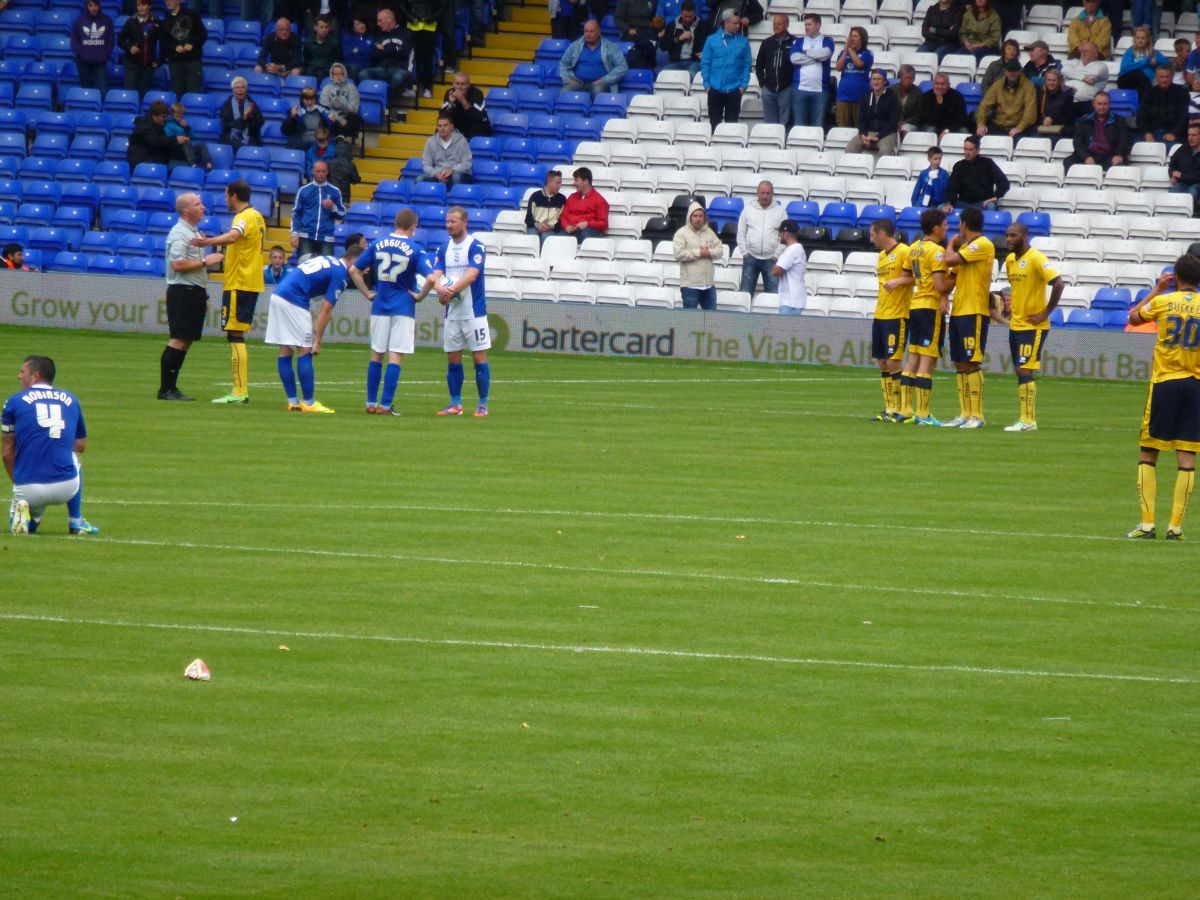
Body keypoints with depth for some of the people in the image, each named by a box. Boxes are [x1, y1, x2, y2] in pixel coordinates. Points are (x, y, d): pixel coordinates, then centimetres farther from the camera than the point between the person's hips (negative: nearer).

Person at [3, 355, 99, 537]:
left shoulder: (15, 401, 6)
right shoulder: (71, 400, 14)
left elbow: (7, 453, 8)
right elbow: (81, 446, 25)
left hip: (28, 488, -2)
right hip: (67, 488, 2)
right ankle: (76, 521, 28)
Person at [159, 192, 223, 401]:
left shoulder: (194, 232, 19)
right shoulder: (179, 233, -12)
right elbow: (177, 264, -23)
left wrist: (203, 295, 24)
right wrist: (205, 262, -16)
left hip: (194, 292, 10)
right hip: (182, 291, -10)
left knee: (186, 340, 8)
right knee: (178, 339, -11)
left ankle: (171, 387, 11)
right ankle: (165, 389, -11)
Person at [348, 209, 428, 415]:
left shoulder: (378, 244, 3)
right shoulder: (415, 249, -9)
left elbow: (354, 270, 4)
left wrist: (367, 293, 8)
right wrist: (420, 296, -3)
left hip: (380, 306, 4)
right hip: (403, 308, -4)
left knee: (377, 355, 13)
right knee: (396, 357, -2)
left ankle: (371, 403, 15)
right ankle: (385, 405, -6)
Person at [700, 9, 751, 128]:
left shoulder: (743, 42, 1)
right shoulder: (712, 40, -1)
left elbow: (746, 65, 4)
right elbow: (705, 64, 1)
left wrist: (743, 85, -4)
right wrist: (707, 84, -5)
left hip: (734, 90, 0)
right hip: (715, 89, 0)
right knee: (714, 123, 6)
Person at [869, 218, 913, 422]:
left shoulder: (904, 252, -9)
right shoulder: (881, 256, 18)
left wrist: (899, 281, -27)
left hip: (897, 316, -9)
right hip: (880, 316, 9)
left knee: (893, 362, -10)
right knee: (882, 363, 8)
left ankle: (900, 410, -6)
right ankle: (889, 409, 12)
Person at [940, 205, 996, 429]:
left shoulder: (982, 245, -11)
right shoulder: (965, 247, 19)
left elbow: (949, 260, -19)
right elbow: (953, 275, 21)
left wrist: (951, 245, 2)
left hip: (974, 312, -9)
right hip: (958, 311, 9)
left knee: (971, 363, -11)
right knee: (960, 364, 9)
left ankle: (977, 416, -11)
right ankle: (965, 414, 11)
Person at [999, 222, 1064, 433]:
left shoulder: (1036, 259, -15)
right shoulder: (1010, 260, 10)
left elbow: (1058, 284, -22)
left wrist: (1046, 313, -19)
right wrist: (1011, 304, 10)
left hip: (1033, 326, -8)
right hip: (1015, 324, 8)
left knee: (1024, 370, -12)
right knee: (1020, 372, 9)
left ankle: (1028, 421, -11)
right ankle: (1026, 419, 13)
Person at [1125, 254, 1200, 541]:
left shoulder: (1163, 301, -4)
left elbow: (1133, 317, 14)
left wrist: (1157, 289, 20)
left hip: (1164, 383, -1)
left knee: (1147, 454, 8)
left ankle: (1147, 524, 0)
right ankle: (1176, 526, 0)